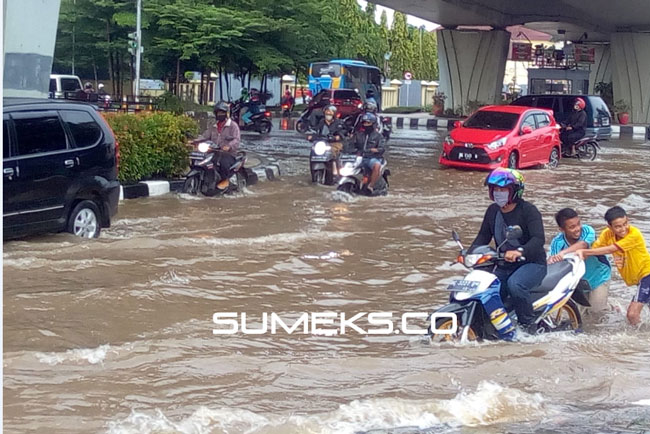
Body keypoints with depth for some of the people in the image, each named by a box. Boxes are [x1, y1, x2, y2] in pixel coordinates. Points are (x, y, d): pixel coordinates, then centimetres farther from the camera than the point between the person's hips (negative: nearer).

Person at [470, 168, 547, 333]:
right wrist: (470, 253, -6)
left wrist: (520, 252, -43)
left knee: (515, 284, -36)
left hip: (532, 263, -7)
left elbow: (538, 239, -24)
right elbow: (483, 236, 14)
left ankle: (528, 324, -21)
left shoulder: (528, 210, -12)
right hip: (504, 266, 7)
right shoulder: (493, 211, 10)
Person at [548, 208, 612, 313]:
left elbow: (583, 245, -50)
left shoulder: (587, 231, -30)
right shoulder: (557, 242, -22)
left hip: (598, 276, -2)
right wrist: (551, 260, -53)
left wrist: (563, 252, -67)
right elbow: (551, 261, -27)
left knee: (596, 309, 1)